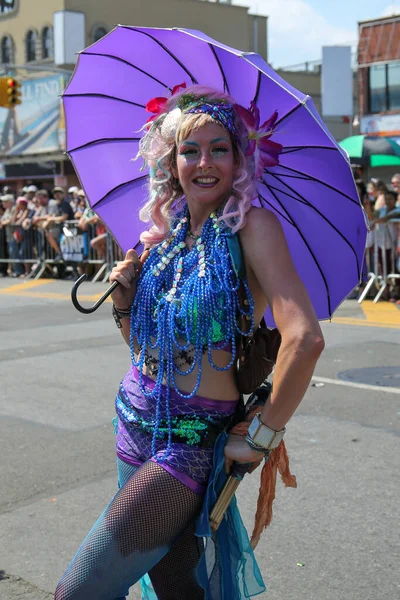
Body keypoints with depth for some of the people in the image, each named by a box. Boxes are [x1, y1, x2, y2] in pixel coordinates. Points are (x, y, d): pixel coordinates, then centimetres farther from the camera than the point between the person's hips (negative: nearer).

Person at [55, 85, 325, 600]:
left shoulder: (252, 225, -13)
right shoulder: (165, 237, 7)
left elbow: (304, 338, -24)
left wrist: (263, 437, -17)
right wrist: (124, 301, -4)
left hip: (193, 441, -6)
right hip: (135, 423, 6)